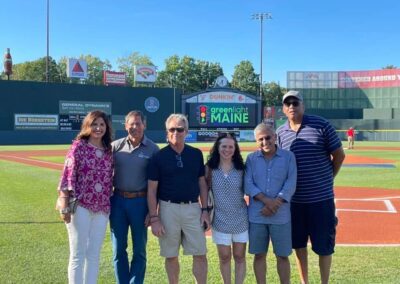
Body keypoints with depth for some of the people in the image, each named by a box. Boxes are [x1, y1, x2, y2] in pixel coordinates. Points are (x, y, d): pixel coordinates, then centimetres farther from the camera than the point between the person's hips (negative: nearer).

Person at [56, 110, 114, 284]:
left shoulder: (109, 150, 9)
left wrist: (110, 204, 12)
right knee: (78, 255, 2)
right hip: (80, 206, -4)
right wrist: (64, 206, -13)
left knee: (94, 255, 10)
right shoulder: (78, 146, -5)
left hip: (102, 208, 5)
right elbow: (68, 175, -9)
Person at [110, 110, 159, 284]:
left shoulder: (152, 149, -3)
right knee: (118, 249, 10)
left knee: (139, 250, 7)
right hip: (117, 200, 2)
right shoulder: (116, 146, 3)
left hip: (140, 202, -2)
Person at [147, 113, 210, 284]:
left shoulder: (196, 154, 5)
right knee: (171, 256, 9)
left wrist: (205, 210, 4)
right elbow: (152, 190, -2)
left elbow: (202, 183, 11)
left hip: (193, 208, 2)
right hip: (168, 209, -2)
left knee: (200, 254, 2)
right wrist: (154, 218, -8)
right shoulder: (159, 157, -3)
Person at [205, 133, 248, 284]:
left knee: (239, 257, 9)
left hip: (240, 218, 0)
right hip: (220, 219, 0)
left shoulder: (241, 168, -3)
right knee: (224, 257, 10)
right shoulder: (210, 168, -4)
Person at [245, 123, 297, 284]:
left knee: (282, 255, 7)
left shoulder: (288, 157, 1)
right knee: (259, 254, 8)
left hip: (281, 215, -1)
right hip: (256, 215, 1)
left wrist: (275, 204, -14)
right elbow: (248, 184, -4)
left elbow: (290, 185, -5)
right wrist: (266, 200, -17)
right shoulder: (251, 158, 5)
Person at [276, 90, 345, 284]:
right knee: (298, 244, 14)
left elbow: (339, 154, 0)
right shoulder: (280, 133, 3)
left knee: (323, 245, 5)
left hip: (321, 198, -3)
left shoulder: (321, 125, -7)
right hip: (293, 200, 3)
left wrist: (326, 179, 6)